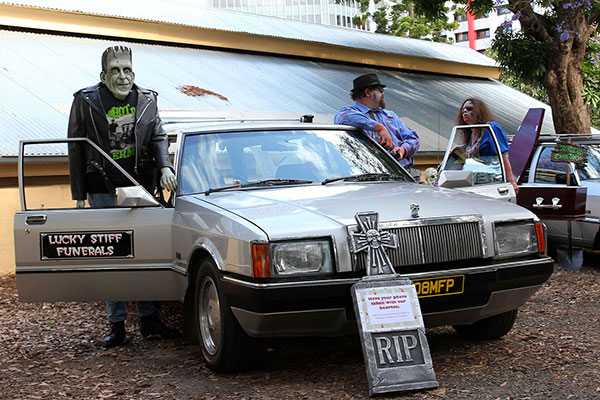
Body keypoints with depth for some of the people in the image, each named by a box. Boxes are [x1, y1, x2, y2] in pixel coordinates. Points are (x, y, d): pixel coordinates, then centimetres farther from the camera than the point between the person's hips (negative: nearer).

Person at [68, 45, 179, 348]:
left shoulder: (146, 100, 7)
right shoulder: (86, 101, 0)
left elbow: (158, 137, 7)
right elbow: (76, 149, 2)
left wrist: (165, 167, -13)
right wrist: (79, 195, -1)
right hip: (102, 190, -2)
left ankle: (149, 320, 15)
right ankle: (117, 324, 9)